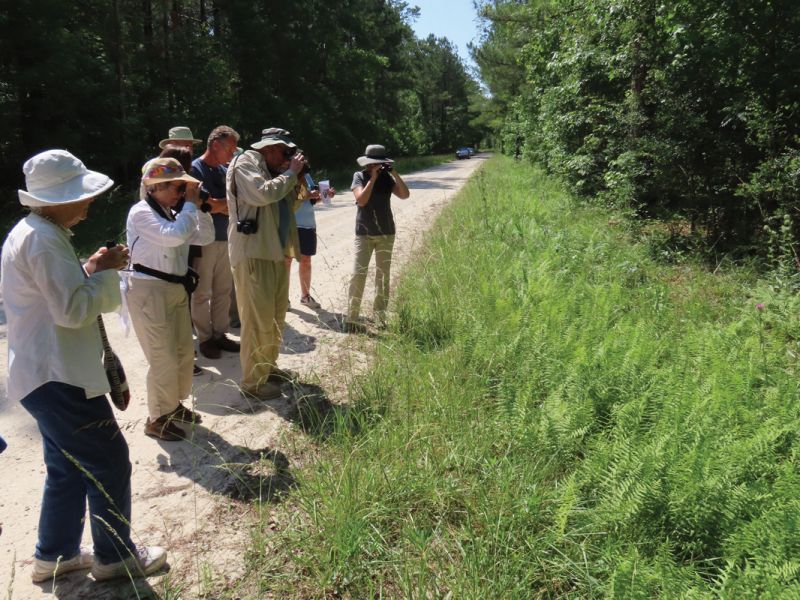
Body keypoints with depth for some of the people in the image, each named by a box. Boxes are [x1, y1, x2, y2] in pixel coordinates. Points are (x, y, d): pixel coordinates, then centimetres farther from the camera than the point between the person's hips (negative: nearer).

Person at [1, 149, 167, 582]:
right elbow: (73, 310, -25)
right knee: (109, 463, 1)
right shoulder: (44, 239, -20)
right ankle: (114, 555, 17)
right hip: (58, 377, -11)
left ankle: (54, 555, 34)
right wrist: (104, 271, -13)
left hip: (46, 372, 11)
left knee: (68, 467, 20)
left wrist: (89, 270, 7)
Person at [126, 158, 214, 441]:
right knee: (164, 358, -3)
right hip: (149, 291, -9)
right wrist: (190, 204, -17)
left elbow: (205, 237, 11)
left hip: (176, 289, 9)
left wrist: (200, 208, -2)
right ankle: (156, 419, 14)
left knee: (184, 352, 16)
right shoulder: (141, 212, -13)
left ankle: (173, 404, 36)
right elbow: (175, 236, -29)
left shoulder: (173, 213, 13)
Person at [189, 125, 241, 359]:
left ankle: (220, 334, 21)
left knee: (223, 290, 10)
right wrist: (230, 202, -3)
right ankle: (204, 338, 14)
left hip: (223, 238, 6)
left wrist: (220, 205, -11)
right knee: (202, 293, 3)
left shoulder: (224, 171, 11)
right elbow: (209, 205, -17)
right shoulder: (195, 169, -10)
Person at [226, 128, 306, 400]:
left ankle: (268, 366, 31)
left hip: (275, 252, 10)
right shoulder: (246, 162, -6)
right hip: (253, 254, -9)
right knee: (258, 319, -6)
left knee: (276, 315, 16)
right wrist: (290, 172, -11)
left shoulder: (271, 169, 20)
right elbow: (264, 194, -24)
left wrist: (293, 176, 8)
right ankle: (253, 381, 4)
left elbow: (288, 205, 21)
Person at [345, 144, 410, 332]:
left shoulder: (386, 177, 4)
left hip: (386, 232, 4)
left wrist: (394, 173, -13)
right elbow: (361, 200, -17)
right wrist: (373, 178, -16)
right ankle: (351, 319, -8)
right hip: (364, 233, -3)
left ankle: (380, 313, 20)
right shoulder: (359, 176, -3)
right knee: (359, 273, -9)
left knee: (383, 274, 9)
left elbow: (405, 195, -7)